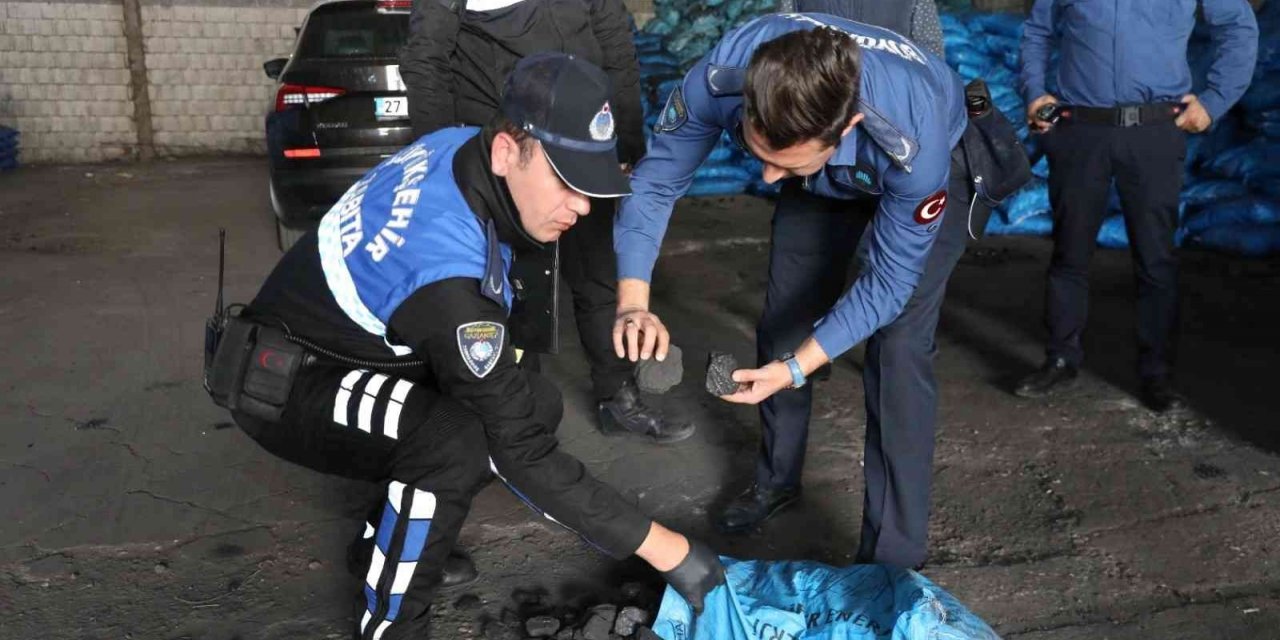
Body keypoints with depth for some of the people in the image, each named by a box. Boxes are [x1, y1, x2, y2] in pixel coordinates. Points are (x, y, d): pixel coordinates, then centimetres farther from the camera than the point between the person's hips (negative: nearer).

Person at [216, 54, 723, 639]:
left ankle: (392, 537, 19)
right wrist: (661, 548, -25)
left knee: (536, 405, 0)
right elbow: (522, 450, -30)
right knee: (460, 440, -34)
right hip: (284, 384, -9)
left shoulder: (463, 146, -13)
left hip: (358, 343, 9)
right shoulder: (450, 275, -36)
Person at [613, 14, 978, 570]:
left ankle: (892, 562, -4)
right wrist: (633, 303, -35)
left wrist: (798, 367, -33)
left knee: (898, 351, -16)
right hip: (826, 176, 4)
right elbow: (654, 182, -22)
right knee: (781, 321, 7)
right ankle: (777, 478, 33)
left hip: (933, 165, -4)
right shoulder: (720, 78, -37)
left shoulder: (914, 145, -44)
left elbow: (888, 281, -28)